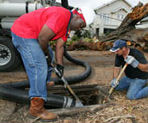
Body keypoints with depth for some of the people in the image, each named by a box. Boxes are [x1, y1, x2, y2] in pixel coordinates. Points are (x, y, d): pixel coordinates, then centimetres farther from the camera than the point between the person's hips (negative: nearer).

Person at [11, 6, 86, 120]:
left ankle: (43, 86, 41)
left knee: (47, 58, 24)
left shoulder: (67, 26, 12)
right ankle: (36, 109, -7)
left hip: (34, 34, 11)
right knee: (39, 67, -15)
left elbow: (59, 46, 11)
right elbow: (43, 37, -26)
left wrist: (59, 65, 6)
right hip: (23, 31, -11)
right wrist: (46, 53, -9)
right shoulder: (62, 15, -22)